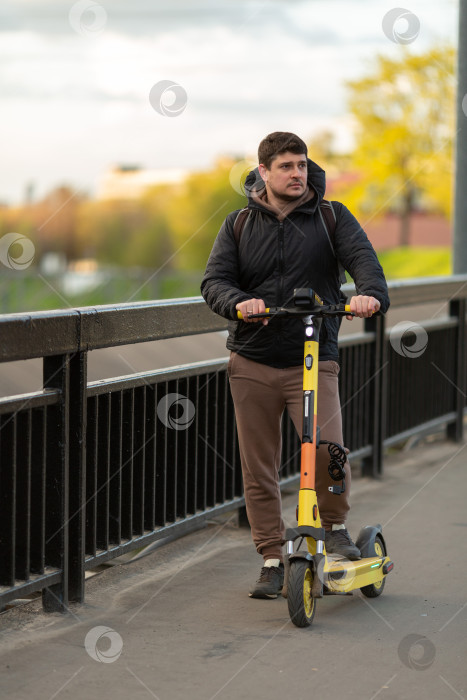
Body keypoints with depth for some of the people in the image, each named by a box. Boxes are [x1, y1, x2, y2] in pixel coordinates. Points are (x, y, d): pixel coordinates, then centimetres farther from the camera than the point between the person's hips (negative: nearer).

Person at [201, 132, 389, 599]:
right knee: (258, 469, 4)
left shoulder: (331, 217, 4)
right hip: (252, 362, 2)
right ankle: (271, 561, 17)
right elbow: (214, 281, -3)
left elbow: (362, 257, -11)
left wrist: (370, 293, -34)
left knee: (328, 449, -20)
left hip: (313, 360, -2)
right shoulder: (240, 225, 7)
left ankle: (334, 525, 8)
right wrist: (239, 303, -26)